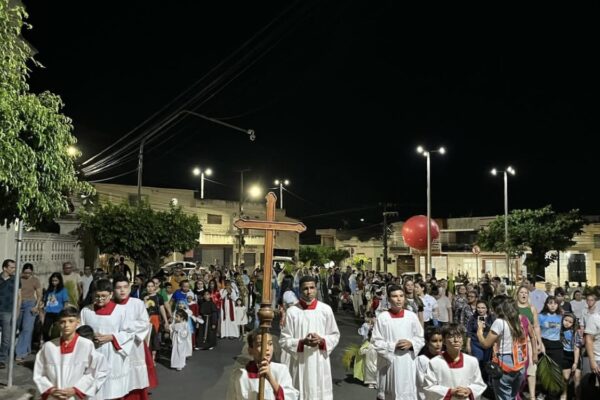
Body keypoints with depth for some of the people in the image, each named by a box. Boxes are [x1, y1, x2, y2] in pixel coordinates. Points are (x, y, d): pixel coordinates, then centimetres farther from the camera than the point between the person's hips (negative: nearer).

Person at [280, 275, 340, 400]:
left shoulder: (326, 309, -2)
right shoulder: (292, 311, -6)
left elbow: (335, 335, 7)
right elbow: (284, 340, -2)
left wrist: (322, 340, -12)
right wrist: (302, 342, -18)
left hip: (320, 362, 1)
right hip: (300, 363, -1)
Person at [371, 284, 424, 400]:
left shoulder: (412, 316, -1)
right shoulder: (382, 317, -7)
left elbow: (421, 339, 7)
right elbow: (376, 342, -5)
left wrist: (411, 343, -11)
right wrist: (393, 346, -15)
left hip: (407, 362, 1)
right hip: (389, 362, -1)